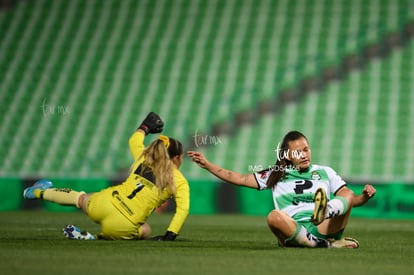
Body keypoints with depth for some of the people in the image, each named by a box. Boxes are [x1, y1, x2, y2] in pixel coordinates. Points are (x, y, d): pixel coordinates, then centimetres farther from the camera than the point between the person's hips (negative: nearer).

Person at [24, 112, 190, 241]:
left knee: (81, 197, 34)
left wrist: (145, 127, 51)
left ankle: (38, 192, 57)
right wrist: (170, 236, -13)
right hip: (122, 227, -5)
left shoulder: (144, 159, 13)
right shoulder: (179, 182, -1)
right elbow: (183, 209, -14)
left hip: (105, 203, 5)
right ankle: (96, 237, 8)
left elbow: (134, 141, 34)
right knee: (145, 231, 27)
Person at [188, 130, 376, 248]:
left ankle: (325, 211, -58)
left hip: (323, 229, 1)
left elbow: (352, 199, 17)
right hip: (294, 232, -1)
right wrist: (207, 165, 15)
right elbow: (240, 179, 20)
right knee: (274, 217, -34)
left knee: (347, 195, -23)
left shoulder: (325, 172, 21)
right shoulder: (277, 175, 20)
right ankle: (327, 244, -35)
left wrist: (364, 196, -6)